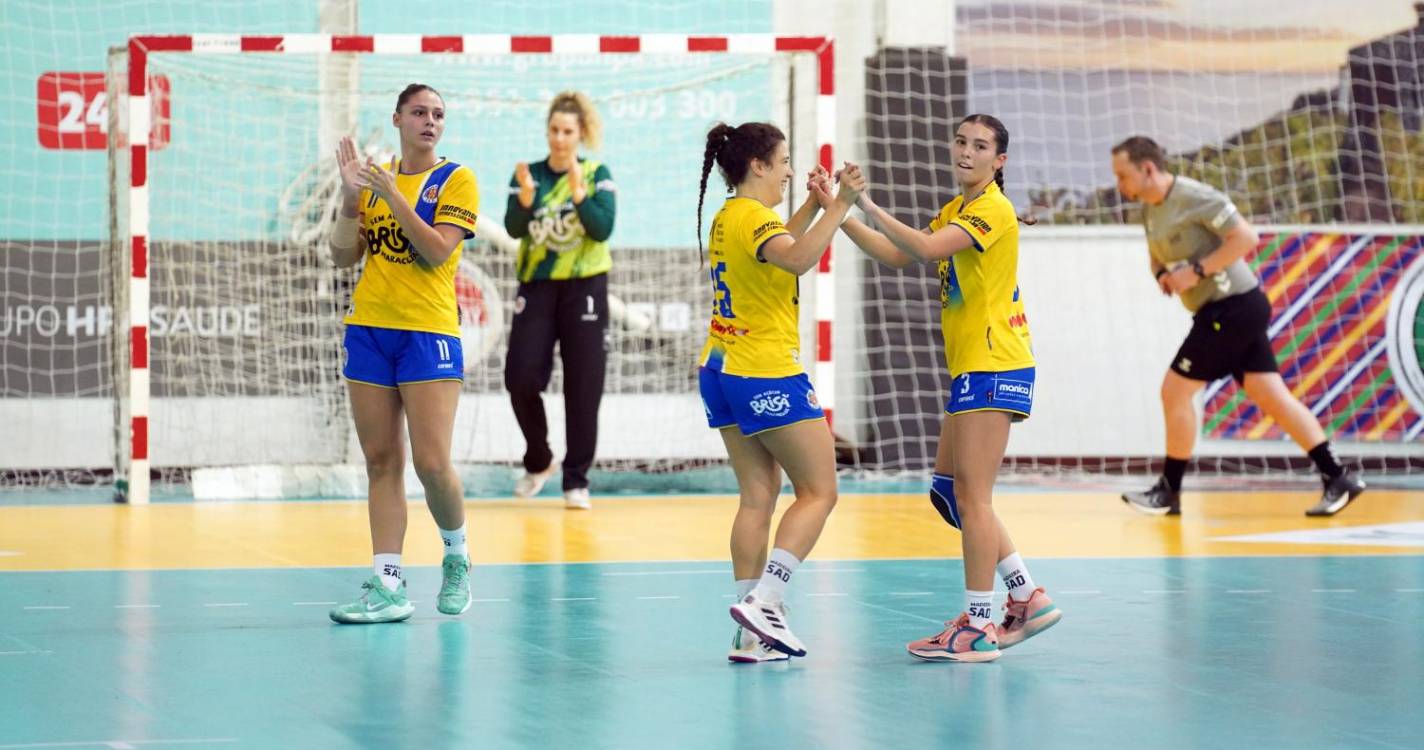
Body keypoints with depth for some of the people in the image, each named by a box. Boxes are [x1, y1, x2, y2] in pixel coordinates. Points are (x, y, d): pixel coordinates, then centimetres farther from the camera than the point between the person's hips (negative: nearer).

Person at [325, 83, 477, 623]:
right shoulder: (376, 178, 13)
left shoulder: (456, 180, 1)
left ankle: (457, 555, 16)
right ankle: (388, 586, 1)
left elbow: (438, 251, -12)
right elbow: (343, 255, 7)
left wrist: (393, 195, -16)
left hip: (429, 332, -4)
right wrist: (351, 196, -5)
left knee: (432, 463, -10)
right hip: (368, 329, 4)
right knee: (381, 462, 2)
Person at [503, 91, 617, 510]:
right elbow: (514, 229, -8)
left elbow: (603, 229, -13)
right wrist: (526, 196, -25)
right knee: (520, 378, -6)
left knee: (583, 387, -1)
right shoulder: (528, 175, 4)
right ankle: (538, 461, 17)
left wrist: (578, 192, -25)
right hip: (537, 287, 2)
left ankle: (576, 480, 6)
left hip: (585, 287, -1)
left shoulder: (597, 174, 0)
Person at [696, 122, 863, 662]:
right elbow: (799, 258, -37)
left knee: (758, 497, 7)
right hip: (767, 375, -9)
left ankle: (752, 635, 3)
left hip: (723, 373, 9)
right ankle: (762, 602, -12)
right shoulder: (753, 217, -15)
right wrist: (840, 204, -36)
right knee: (819, 491, -1)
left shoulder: (728, 217, 14)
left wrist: (815, 202, 28)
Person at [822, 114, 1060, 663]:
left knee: (972, 496, -9)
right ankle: (1027, 598, 17)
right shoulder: (957, 209, 17)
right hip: (970, 368, 10)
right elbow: (898, 255, 15)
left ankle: (978, 628, -7)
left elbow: (926, 248, -27)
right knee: (949, 491, 11)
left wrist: (869, 207, -30)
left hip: (994, 367, -10)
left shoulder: (993, 209, -12)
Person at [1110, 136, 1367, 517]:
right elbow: (1158, 253, 26)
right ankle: (1337, 478, 6)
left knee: (1175, 390, -6)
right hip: (1223, 311, 9)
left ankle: (1168, 492, 4)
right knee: (1272, 396, 6)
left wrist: (1196, 271, -22)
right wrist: (1161, 273, 3)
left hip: (1233, 309, -9)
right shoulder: (1149, 208, 10)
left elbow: (1245, 237, -21)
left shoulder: (1195, 197, -17)